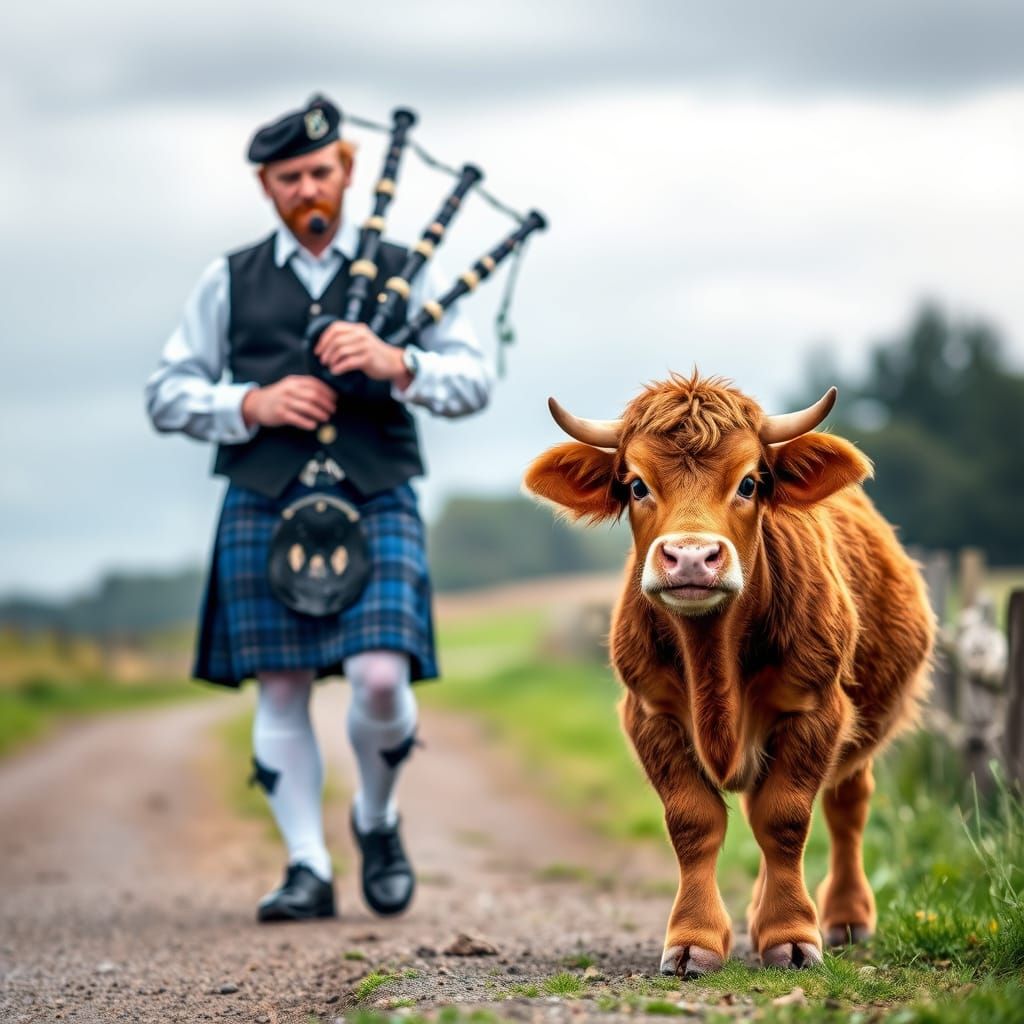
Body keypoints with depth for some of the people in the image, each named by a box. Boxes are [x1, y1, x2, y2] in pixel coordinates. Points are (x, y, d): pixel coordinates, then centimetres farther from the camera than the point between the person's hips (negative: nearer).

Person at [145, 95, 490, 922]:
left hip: (375, 504, -1)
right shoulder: (229, 282, 13)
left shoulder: (403, 271, 11)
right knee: (282, 691, -2)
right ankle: (307, 869, 5)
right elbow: (168, 395, 10)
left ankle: (378, 818, 12)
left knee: (381, 677, -16)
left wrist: (396, 363, -14)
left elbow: (474, 380, 6)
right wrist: (252, 404, -8)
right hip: (265, 506, 1)